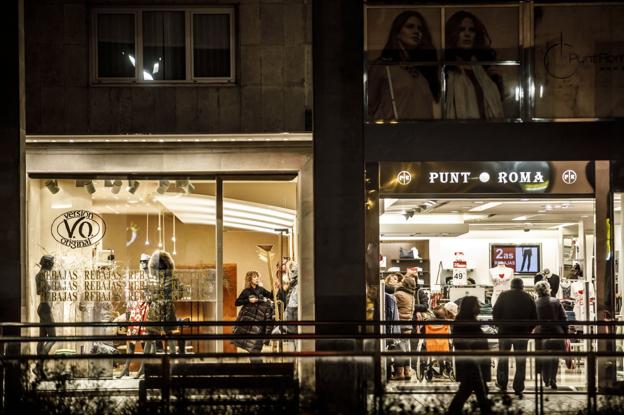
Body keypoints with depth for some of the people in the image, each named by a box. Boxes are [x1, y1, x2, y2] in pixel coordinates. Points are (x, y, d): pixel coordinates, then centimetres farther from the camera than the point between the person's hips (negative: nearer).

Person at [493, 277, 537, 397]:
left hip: (505, 332, 0)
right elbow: (534, 317, 1)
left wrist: (500, 326, 8)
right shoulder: (529, 298, 1)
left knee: (503, 358, 16)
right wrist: (528, 330, 10)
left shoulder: (504, 296, -3)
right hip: (522, 333, 0)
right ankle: (518, 389, 4)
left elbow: (495, 313, -4)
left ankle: (502, 383, 18)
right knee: (521, 361, 6)